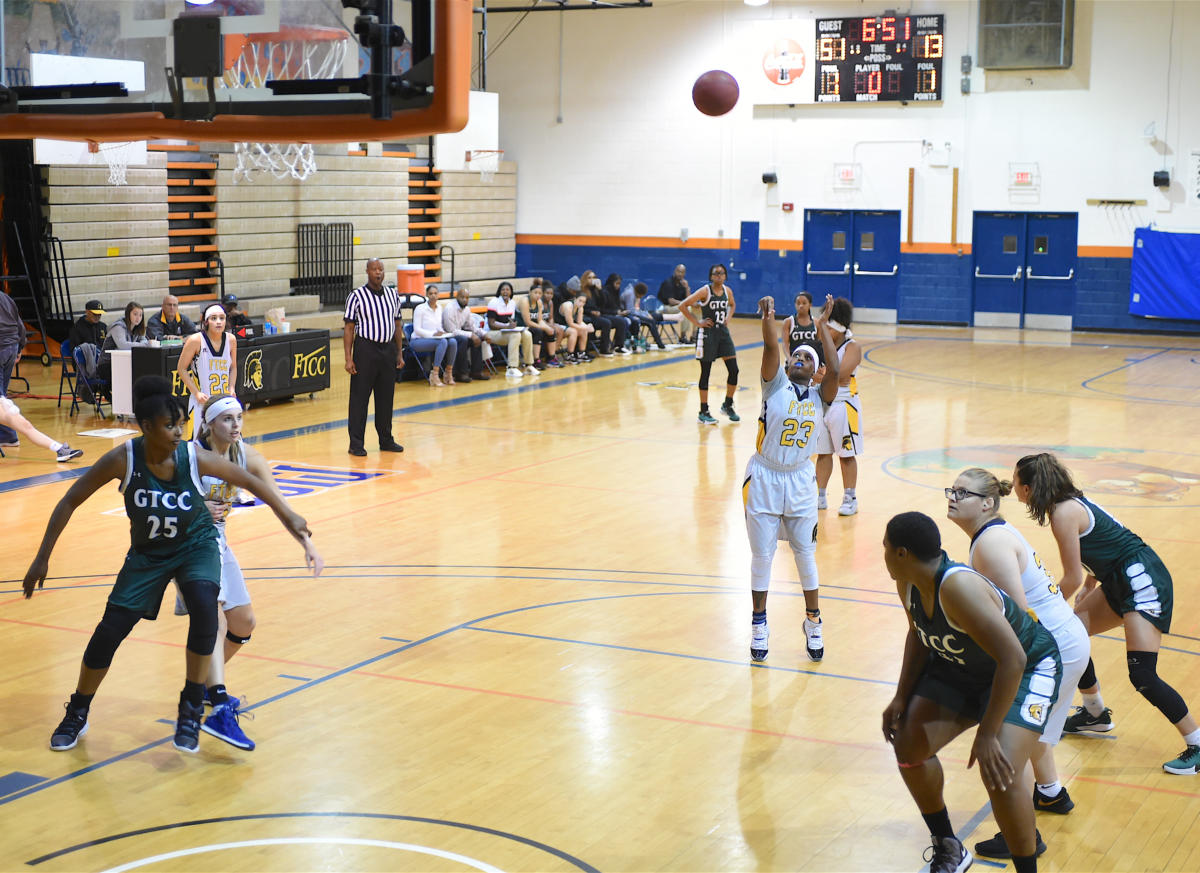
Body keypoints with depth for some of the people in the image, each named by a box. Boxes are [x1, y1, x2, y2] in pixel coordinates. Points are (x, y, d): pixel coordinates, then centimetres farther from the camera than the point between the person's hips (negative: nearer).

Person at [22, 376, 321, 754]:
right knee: (109, 630, -3)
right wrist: (42, 558, -13)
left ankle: (191, 708, -14)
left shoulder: (194, 458, -24)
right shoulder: (123, 459, -25)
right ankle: (76, 716, 22)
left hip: (196, 544, -1)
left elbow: (249, 481, -8)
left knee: (204, 604, -29)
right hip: (148, 552, 1)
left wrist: (289, 517, -3)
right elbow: (70, 502, -14)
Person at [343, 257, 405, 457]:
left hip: (388, 349, 5)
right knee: (359, 398, -2)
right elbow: (349, 328, -6)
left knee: (386, 397, 10)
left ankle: (386, 440, 20)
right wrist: (348, 358, -11)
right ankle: (356, 443, 3)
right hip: (365, 349, -5)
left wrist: (399, 352, 12)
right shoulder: (356, 296, -5)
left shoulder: (392, 294, 10)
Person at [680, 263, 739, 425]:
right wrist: (697, 322, -15)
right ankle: (704, 412, 7)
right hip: (707, 333, -6)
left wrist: (728, 318, 7)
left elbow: (732, 304, 26)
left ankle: (727, 406, 20)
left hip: (723, 332, 6)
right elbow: (683, 306, -16)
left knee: (733, 370, 2)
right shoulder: (705, 291, -13)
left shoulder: (728, 291, 4)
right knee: (705, 373, 0)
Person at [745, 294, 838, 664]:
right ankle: (759, 625, 20)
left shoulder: (820, 397, 0)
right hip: (763, 479, -2)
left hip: (800, 482, 2)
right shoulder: (775, 385, -4)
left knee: (805, 554, 9)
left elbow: (835, 371, -18)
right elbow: (771, 347, -19)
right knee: (762, 555, 6)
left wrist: (824, 329, -19)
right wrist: (768, 316, -29)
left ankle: (813, 623, 24)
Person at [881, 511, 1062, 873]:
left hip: (1029, 668, -8)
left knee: (1000, 772, -26)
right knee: (909, 747, 2)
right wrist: (902, 698, 4)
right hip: (963, 666, 9)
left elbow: (1012, 659, -40)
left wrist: (987, 735, -36)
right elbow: (919, 635, 10)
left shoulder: (958, 587, -38)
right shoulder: (908, 584, -11)